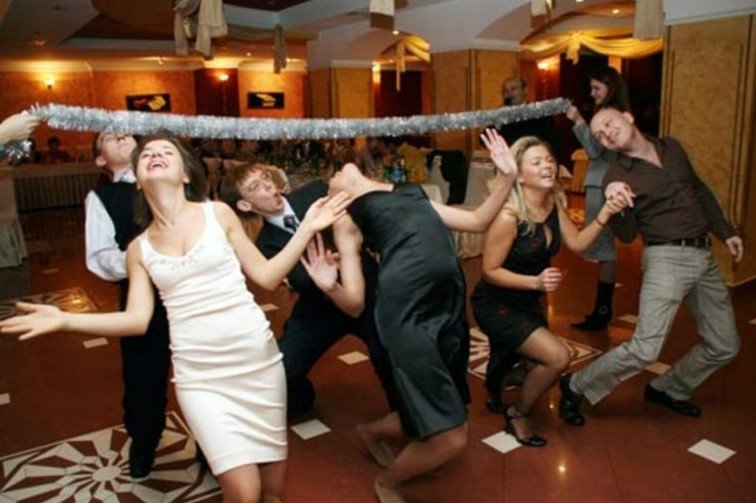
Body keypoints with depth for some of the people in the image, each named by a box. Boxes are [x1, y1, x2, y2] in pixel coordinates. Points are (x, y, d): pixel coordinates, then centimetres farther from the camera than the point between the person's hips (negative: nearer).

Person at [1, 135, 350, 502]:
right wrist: (64, 320, -8)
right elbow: (138, 319, 2)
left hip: (257, 359, 0)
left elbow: (266, 276, 2)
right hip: (199, 374, 0)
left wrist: (306, 229, -6)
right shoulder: (139, 249, 7)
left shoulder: (218, 213, 1)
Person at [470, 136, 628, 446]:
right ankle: (517, 416, 6)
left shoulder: (554, 202, -6)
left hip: (528, 303, 8)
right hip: (496, 304, -8)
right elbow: (490, 271, -24)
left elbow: (577, 243, -8)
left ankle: (495, 396, 63)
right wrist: (536, 281, -35)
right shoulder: (508, 215, -29)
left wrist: (605, 214, -20)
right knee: (557, 357, -21)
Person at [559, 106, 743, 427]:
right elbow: (627, 235, -14)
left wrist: (725, 232, 20)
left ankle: (668, 390, 30)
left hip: (704, 255, 7)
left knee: (725, 346, 12)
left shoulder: (671, 148, 9)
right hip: (667, 258, -6)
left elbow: (700, 191, 22)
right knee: (645, 349, -18)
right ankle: (576, 387, -1)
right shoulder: (617, 177, -7)